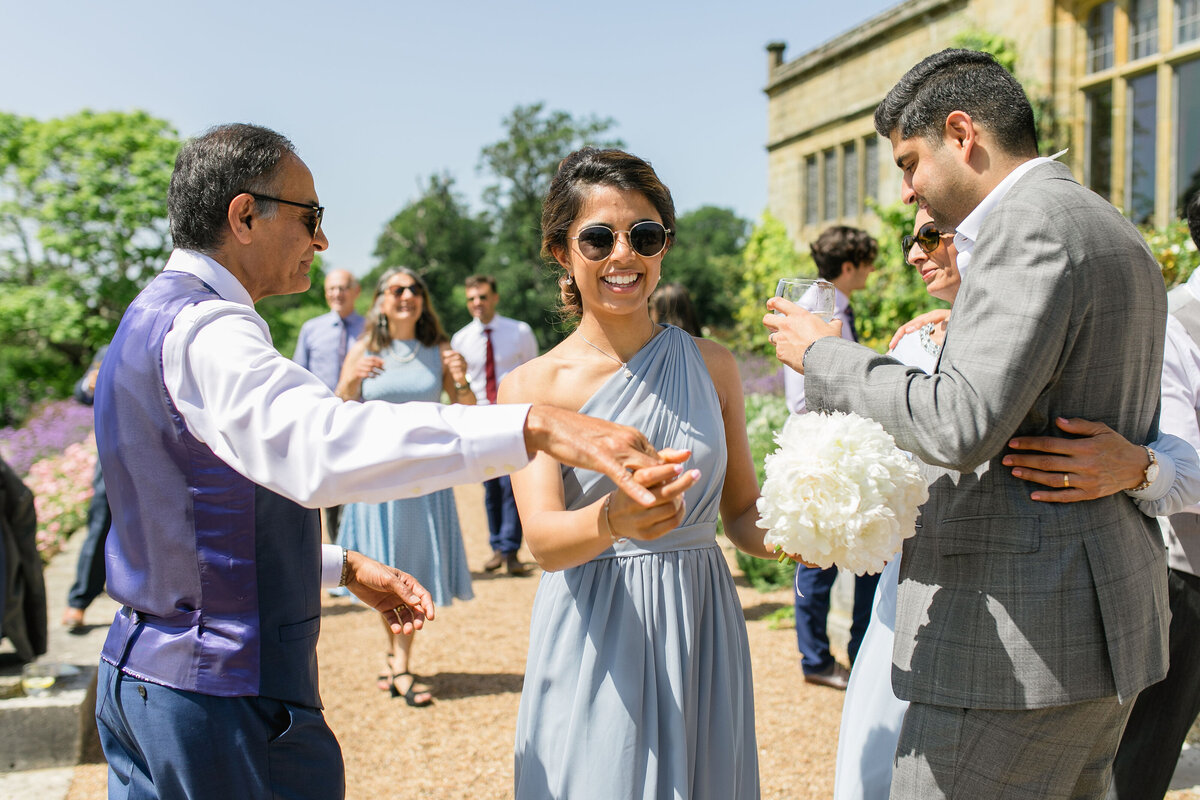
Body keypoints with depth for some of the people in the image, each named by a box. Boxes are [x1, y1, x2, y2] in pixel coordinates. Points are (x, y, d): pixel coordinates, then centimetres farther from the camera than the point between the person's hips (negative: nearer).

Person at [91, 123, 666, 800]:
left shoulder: (154, 317, 13)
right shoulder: (201, 328, -20)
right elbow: (316, 446, -42)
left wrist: (345, 567, 13)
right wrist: (534, 426, -49)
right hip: (227, 693, -10)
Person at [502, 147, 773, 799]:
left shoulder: (711, 364, 4)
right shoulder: (531, 385, -5)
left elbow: (742, 514, 8)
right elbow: (543, 539, -17)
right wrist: (611, 518, -38)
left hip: (701, 639, 3)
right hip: (592, 647, -2)